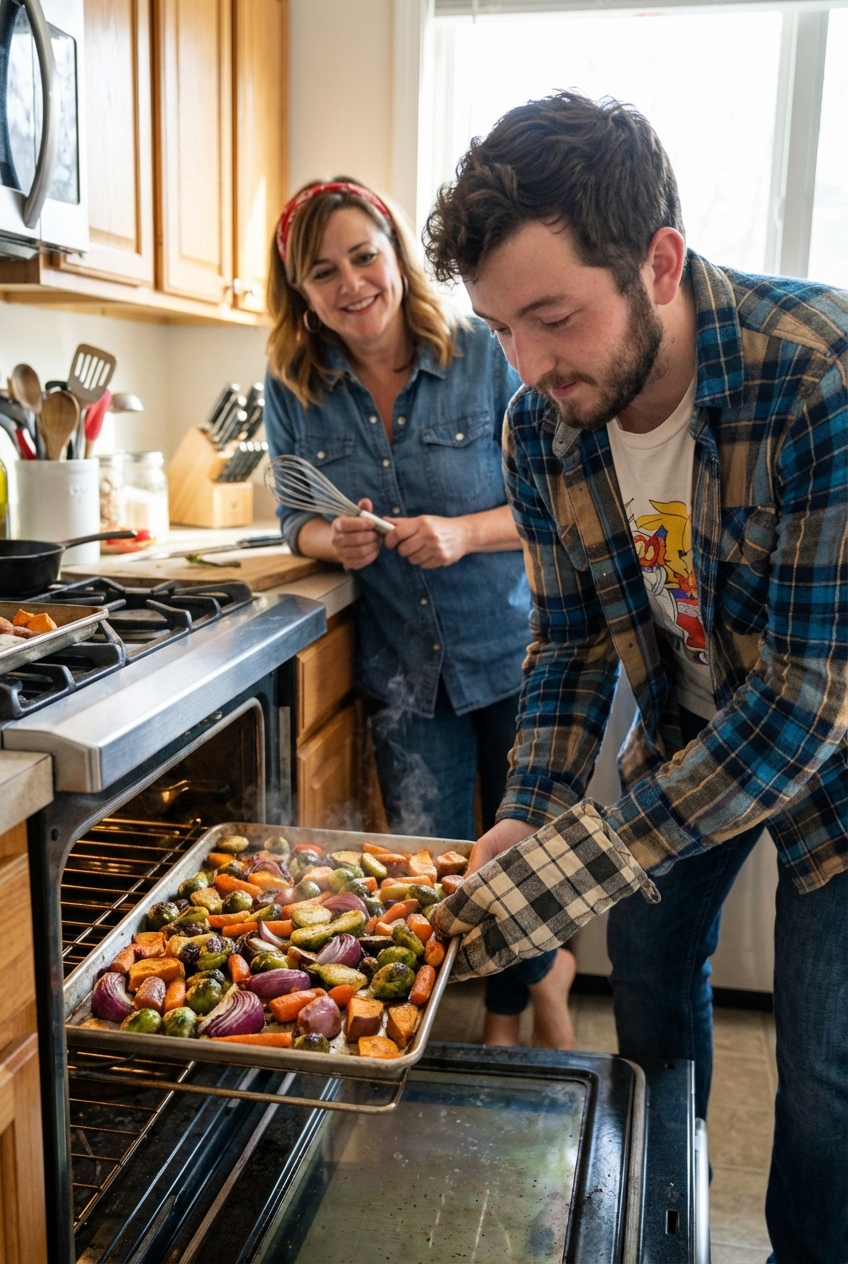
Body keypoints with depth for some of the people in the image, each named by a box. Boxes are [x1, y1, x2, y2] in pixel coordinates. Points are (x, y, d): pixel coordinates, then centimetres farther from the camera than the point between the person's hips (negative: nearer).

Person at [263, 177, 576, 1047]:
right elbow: (297, 521, 6)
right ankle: (540, 969, 43)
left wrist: (464, 532, -23)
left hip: (515, 650, -2)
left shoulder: (482, 357, -11)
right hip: (401, 670, 2)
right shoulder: (293, 388, -4)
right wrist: (335, 542, -17)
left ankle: (531, 984, 48)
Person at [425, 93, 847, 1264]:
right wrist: (530, 815, -17)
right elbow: (573, 636, -3)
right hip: (684, 729, 5)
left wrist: (580, 863, -37)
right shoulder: (539, 428, -15)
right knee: (651, 971, 18)